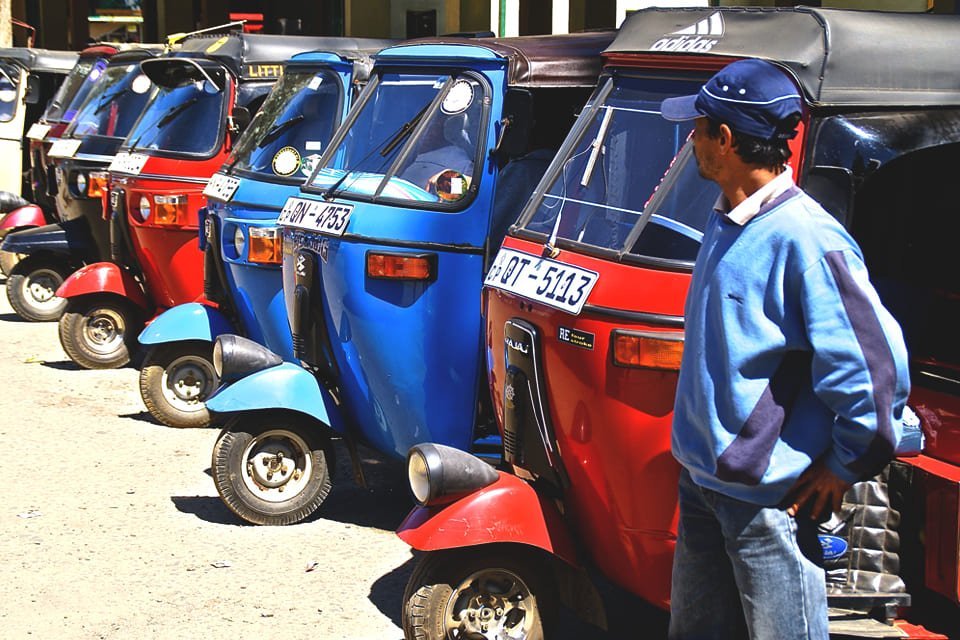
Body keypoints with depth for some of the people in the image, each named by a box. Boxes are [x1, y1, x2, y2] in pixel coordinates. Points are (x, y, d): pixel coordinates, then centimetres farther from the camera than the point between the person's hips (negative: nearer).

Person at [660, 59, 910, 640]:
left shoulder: (806, 239, -22)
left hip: (768, 498, -9)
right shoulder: (727, 224, 7)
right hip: (701, 480, 9)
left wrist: (845, 466, -13)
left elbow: (879, 367, -23)